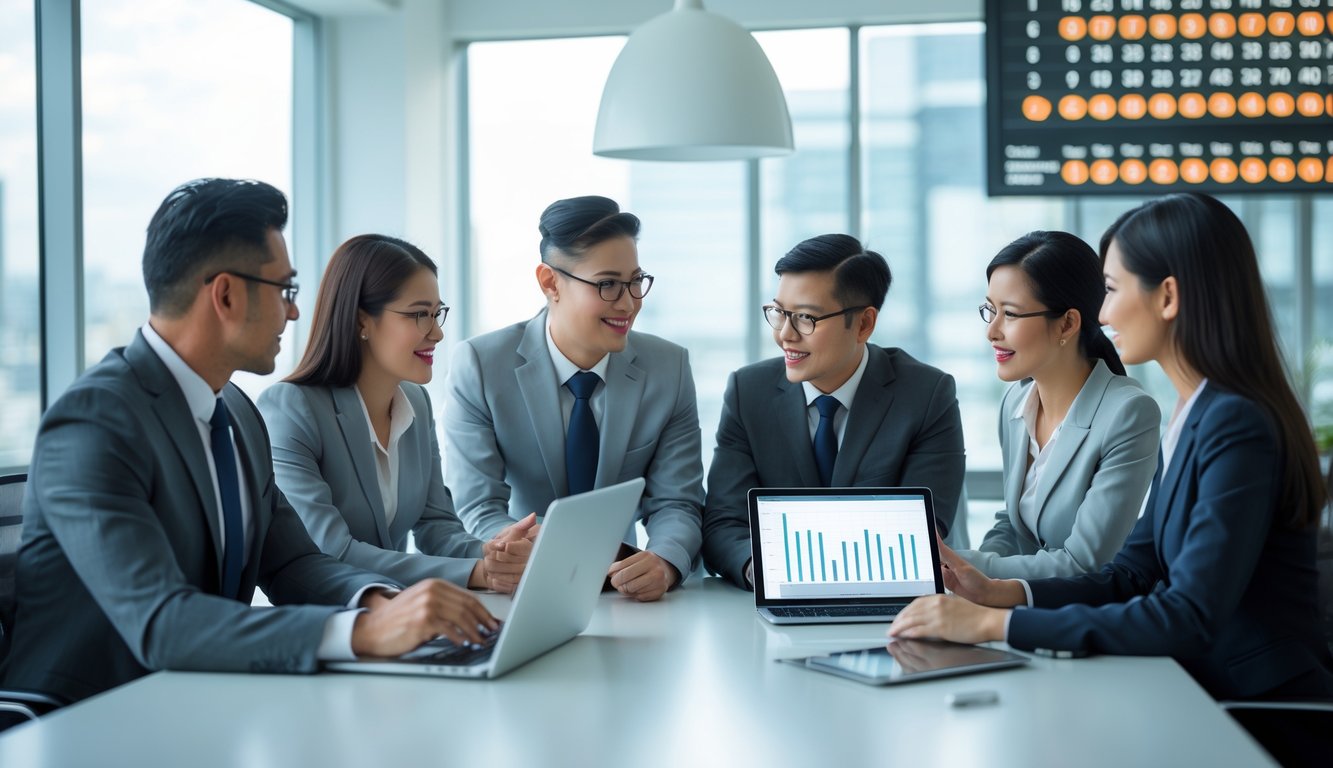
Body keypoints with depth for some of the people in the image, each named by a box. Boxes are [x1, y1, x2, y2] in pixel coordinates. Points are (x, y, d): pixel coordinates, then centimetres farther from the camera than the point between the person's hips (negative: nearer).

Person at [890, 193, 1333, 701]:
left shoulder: (1237, 428, -19)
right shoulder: (1192, 417, 10)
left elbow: (1188, 619, -25)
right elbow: (1133, 575, 11)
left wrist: (995, 624, -25)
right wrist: (998, 592, -3)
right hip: (1217, 698, 7)